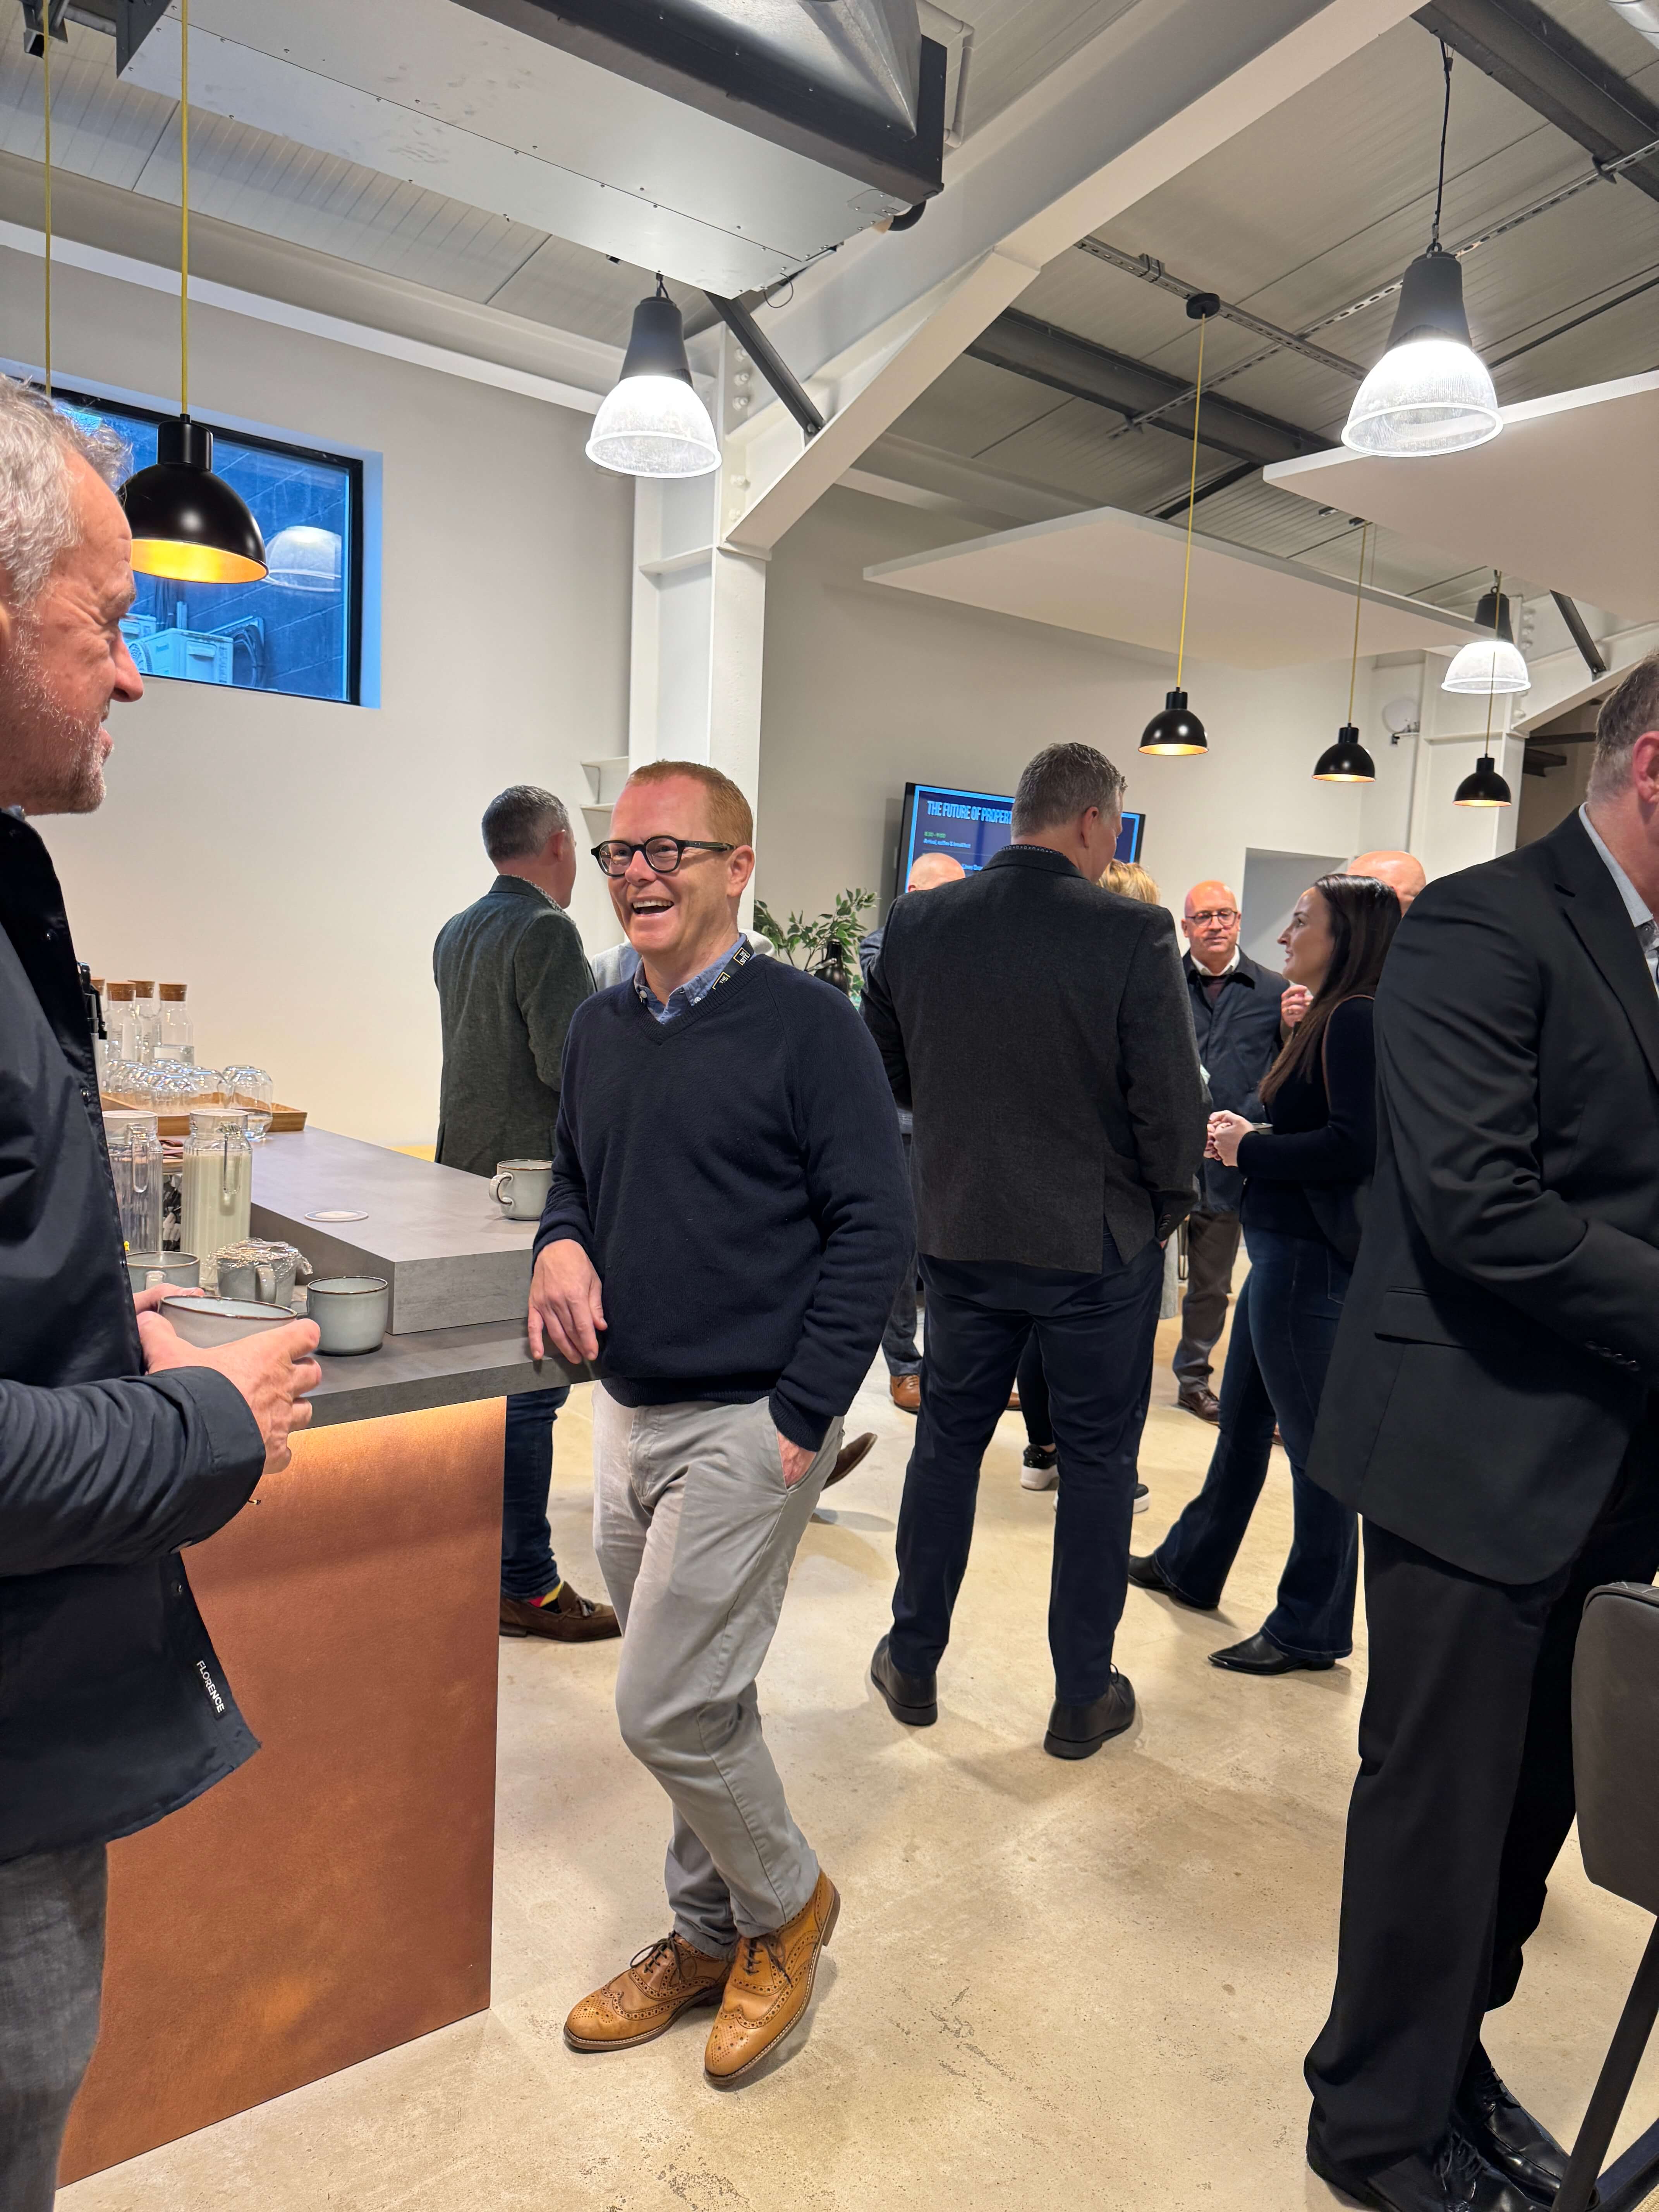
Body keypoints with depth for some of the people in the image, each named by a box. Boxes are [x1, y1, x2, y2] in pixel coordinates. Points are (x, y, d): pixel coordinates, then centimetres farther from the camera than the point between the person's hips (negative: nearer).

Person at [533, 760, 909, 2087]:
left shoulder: (806, 1024, -13)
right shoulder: (600, 1030, 7)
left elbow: (877, 1223, -14)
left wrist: (802, 1416, -16)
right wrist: (563, 1243, -5)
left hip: (748, 1424, -6)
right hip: (629, 1414, 7)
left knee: (669, 1710, -2)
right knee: (696, 1702, 18)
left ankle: (786, 1901, 27)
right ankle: (711, 1937, 39)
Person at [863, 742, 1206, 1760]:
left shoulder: (917, 922, -5)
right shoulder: (1133, 933, -17)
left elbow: (886, 1072, 5)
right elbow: (1173, 1101, -16)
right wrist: (1166, 1207, 1)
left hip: (961, 1230, 4)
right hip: (1100, 1239, -3)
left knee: (948, 1442, 19)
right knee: (1098, 1463, 13)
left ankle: (914, 1664, 33)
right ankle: (1084, 1697, 27)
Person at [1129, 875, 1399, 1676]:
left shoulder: (1356, 1021, -16)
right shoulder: (1329, 1018, 12)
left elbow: (1356, 1145, -26)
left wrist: (1251, 1150, -16)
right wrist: (1250, 1138, 0)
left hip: (1310, 1260, -10)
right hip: (1283, 1251, 10)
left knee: (1313, 1438, 2)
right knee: (1240, 1418, 21)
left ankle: (1313, 1628, 17)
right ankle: (1190, 1565, 38)